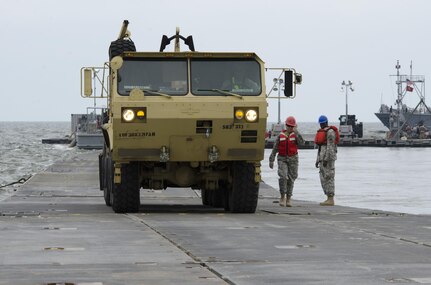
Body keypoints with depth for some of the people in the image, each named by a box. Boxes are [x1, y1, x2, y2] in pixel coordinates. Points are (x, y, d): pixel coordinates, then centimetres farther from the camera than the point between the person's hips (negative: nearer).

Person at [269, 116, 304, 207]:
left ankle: (288, 199, 13)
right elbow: (274, 149, 4)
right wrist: (271, 161, 0)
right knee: (283, 176, -19)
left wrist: (296, 131, -22)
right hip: (282, 159, -1)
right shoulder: (280, 136, 1)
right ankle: (282, 197, -8)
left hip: (293, 159, 1)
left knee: (291, 179, 3)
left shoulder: (296, 135, 0)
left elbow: (301, 142, -21)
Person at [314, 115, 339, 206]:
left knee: (328, 177, -9)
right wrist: (318, 160, 19)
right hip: (322, 157, 10)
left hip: (329, 156, -10)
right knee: (323, 178, 8)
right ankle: (329, 199, 10)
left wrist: (326, 159, -23)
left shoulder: (330, 132, -12)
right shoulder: (322, 132, 19)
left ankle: (331, 200, -8)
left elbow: (330, 146, -18)